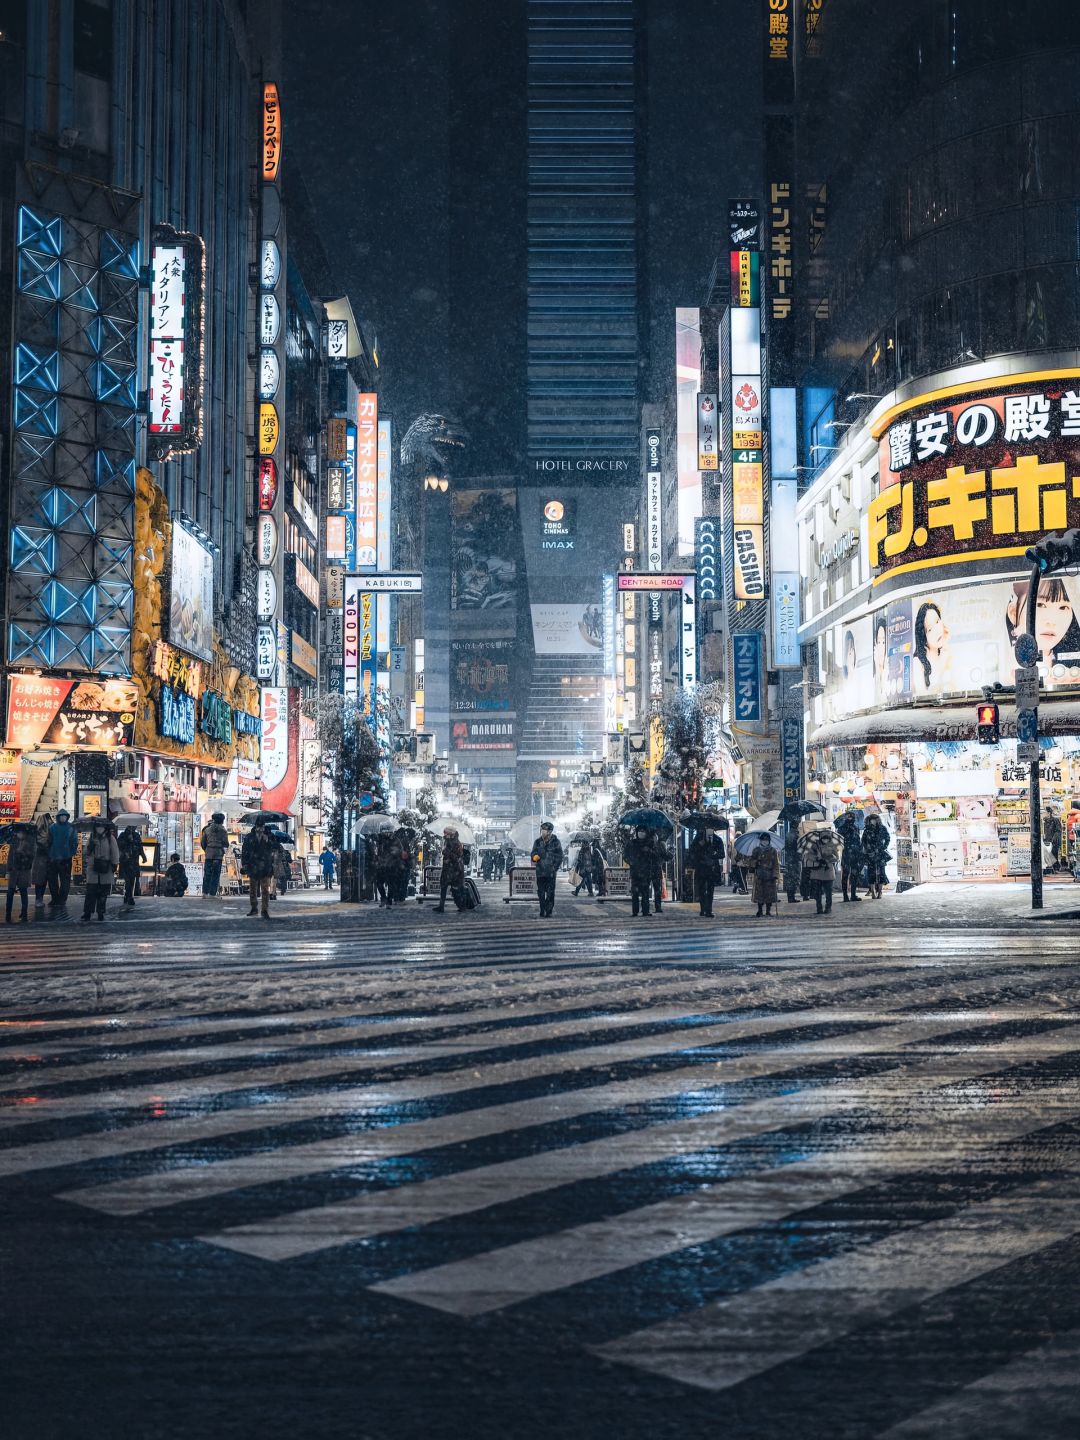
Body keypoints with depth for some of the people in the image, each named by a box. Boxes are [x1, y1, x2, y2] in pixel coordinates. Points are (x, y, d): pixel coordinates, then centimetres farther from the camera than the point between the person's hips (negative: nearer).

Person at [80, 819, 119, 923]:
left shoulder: (110, 838, 0)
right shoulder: (92, 838, 7)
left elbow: (115, 853, 2)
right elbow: (85, 853, 6)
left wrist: (114, 864, -3)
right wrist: (90, 847, -12)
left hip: (106, 871, -1)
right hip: (92, 869, 1)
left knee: (103, 894, 7)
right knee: (90, 893, -6)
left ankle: (101, 913, 18)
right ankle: (86, 914, -6)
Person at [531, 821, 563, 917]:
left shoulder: (556, 842, 0)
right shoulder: (538, 842, 9)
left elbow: (559, 856, 2)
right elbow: (533, 853, 16)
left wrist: (555, 867, -7)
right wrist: (534, 858, -8)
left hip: (551, 872, -3)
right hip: (540, 871, 3)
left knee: (550, 892, -6)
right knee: (540, 892, 5)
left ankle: (549, 910, 0)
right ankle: (542, 910, 13)